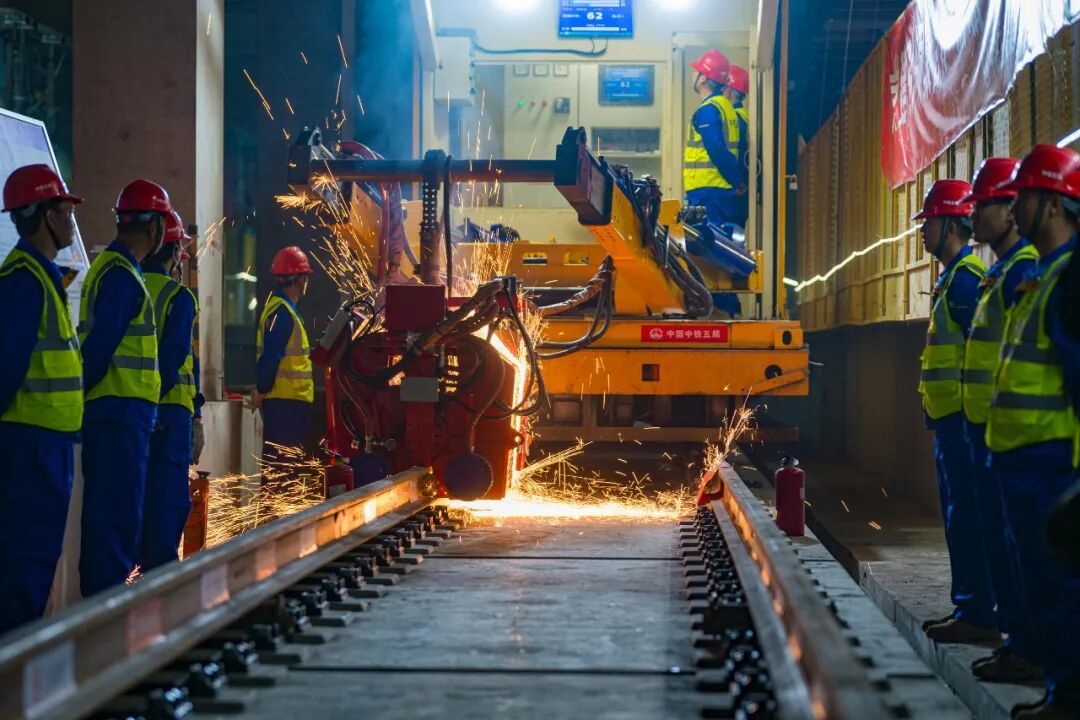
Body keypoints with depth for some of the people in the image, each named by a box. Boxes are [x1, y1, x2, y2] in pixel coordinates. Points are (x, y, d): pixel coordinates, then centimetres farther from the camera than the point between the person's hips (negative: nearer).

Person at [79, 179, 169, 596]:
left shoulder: (110, 267, 18)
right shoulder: (122, 275, -14)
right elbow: (100, 346, -19)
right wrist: (83, 389, -9)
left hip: (113, 409, 10)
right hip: (122, 409, -10)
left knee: (107, 508, 14)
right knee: (119, 510, -8)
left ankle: (99, 593, 20)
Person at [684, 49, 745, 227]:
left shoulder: (707, 111, -12)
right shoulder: (727, 107, 16)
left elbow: (717, 151, -20)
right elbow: (736, 150, 15)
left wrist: (736, 180, -11)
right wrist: (740, 181, 12)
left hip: (707, 192, -9)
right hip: (726, 191, 9)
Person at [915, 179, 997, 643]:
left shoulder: (965, 278, -15)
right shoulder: (954, 277, 18)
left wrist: (969, 415, -21)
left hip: (961, 415, -11)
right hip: (950, 415, 11)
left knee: (966, 513, -8)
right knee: (958, 512, 14)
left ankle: (976, 614, -5)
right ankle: (968, 608, 21)